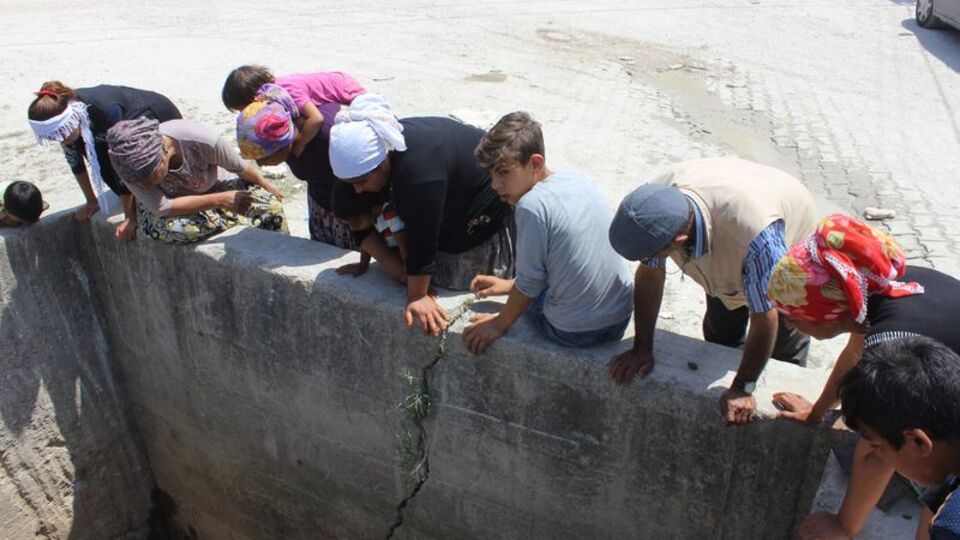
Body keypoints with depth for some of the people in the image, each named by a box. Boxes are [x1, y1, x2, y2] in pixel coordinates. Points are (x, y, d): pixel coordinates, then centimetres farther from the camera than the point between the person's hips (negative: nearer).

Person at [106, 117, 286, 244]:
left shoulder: (200, 139, -36)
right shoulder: (132, 166, -33)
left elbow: (240, 168, -18)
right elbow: (161, 209, -32)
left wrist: (266, 186, 1)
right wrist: (220, 200, -40)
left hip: (212, 187, 0)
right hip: (164, 201, 0)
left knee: (271, 205, -20)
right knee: (163, 227, -36)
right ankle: (239, 221, -12)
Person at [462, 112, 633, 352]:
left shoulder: (532, 205, -22)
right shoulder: (578, 180, 1)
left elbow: (530, 283, -12)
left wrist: (499, 325, 4)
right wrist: (511, 285, 19)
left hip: (574, 332, -6)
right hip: (621, 319, 6)